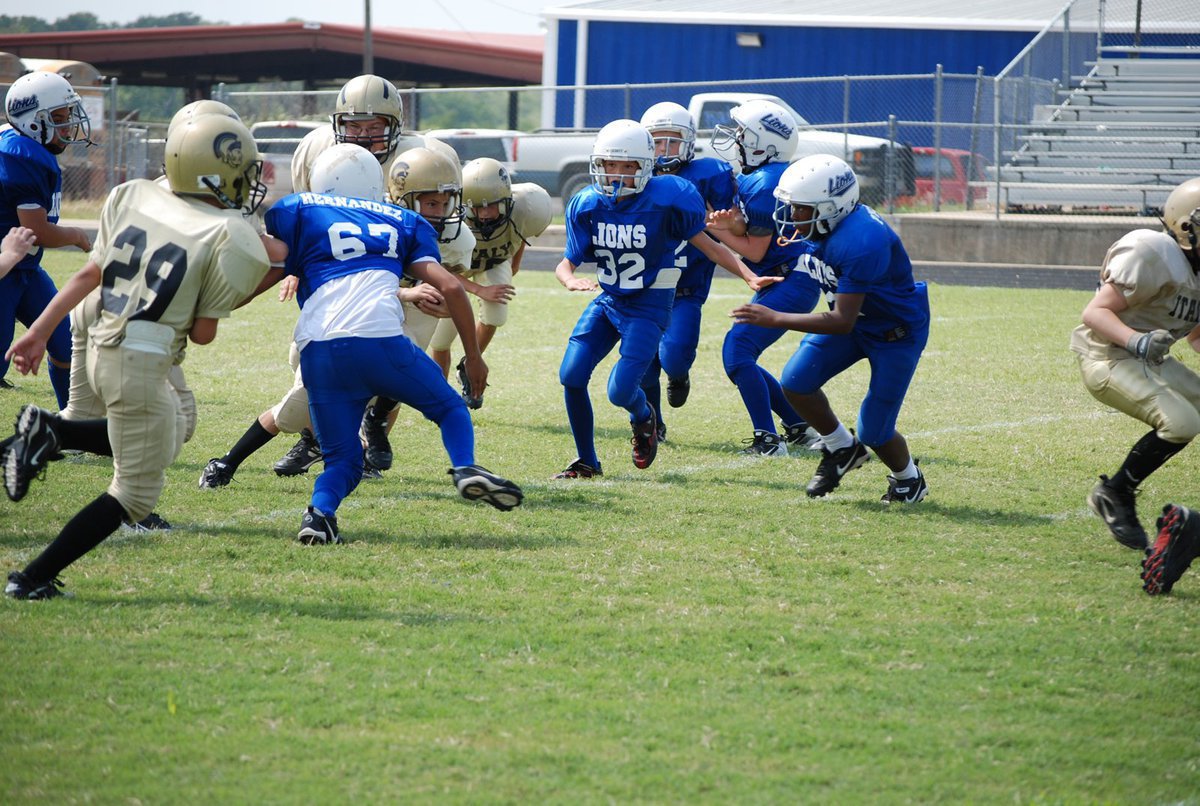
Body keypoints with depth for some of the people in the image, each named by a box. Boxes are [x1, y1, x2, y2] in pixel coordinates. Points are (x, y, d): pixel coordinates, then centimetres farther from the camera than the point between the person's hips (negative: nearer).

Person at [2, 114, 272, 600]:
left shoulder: (132, 196, 5)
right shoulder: (233, 240, -10)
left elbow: (90, 274, 6)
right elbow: (203, 333, -7)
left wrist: (39, 332, 10)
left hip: (100, 346, 7)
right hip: (142, 360, -7)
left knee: (164, 442, 30)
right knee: (138, 489, 8)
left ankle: (48, 432, 11)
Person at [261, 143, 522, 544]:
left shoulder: (297, 211, 21)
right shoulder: (403, 222, 25)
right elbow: (449, 287, 16)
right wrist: (473, 356, 24)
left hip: (317, 349, 0)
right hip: (379, 338, 0)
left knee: (343, 458, 13)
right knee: (450, 408, 22)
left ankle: (320, 511, -18)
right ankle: (466, 468, -8)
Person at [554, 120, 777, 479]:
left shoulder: (668, 198, -17)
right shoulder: (588, 204, -5)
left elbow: (705, 244, -6)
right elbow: (567, 263, -2)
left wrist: (749, 276, -15)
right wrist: (571, 280, -26)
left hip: (648, 308, -4)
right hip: (607, 301, 5)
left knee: (621, 391, -15)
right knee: (571, 376, -7)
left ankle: (644, 418, 25)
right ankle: (586, 461, 13)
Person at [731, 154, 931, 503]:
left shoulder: (861, 243, -39)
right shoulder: (811, 222, -13)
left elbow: (842, 322, -37)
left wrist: (774, 319, -38)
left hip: (897, 331, -8)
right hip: (856, 318, 8)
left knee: (874, 432, -4)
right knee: (796, 381, -8)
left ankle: (908, 478, 29)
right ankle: (841, 449, 17)